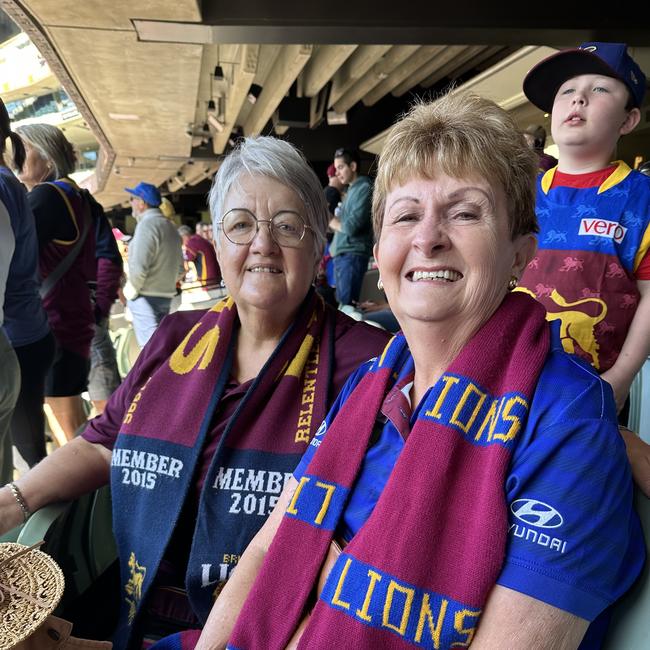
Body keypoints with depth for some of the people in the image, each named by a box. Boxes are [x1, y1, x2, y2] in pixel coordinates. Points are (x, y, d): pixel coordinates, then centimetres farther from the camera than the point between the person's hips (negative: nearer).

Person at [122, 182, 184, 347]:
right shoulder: (170, 226, 14)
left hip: (146, 297, -9)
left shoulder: (147, 224, -13)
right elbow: (180, 270, 16)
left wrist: (129, 291, -8)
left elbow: (139, 267, -22)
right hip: (166, 295, 9)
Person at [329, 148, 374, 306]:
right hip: (341, 254, 9)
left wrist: (332, 221, 0)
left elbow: (351, 226, -16)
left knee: (346, 305, -9)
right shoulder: (351, 190, 19)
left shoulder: (364, 188, -8)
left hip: (352, 255, -9)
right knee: (340, 302, 10)